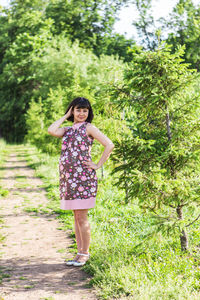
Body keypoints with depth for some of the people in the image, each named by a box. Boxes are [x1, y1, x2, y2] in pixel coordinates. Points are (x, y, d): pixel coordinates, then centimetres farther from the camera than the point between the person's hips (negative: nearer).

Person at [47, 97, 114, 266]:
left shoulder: (89, 128, -1)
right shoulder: (68, 130, 16)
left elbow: (109, 145, -10)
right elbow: (51, 130, -4)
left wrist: (98, 165, -10)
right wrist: (66, 116, 7)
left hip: (83, 177, -6)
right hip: (68, 178, 7)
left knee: (81, 217, -5)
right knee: (76, 217, 11)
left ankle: (85, 253, 6)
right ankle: (80, 252, 18)